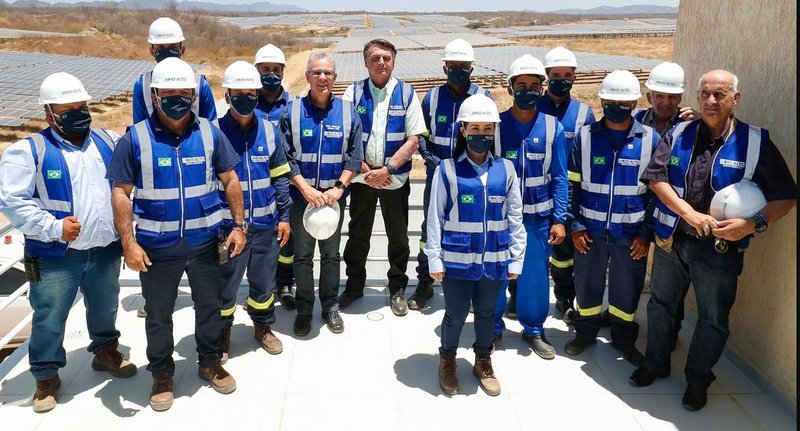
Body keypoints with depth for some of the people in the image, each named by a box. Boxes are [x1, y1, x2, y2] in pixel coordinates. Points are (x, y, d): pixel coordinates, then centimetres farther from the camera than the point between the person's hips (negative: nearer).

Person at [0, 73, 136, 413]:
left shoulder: (108, 142, 5)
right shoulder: (29, 151, -9)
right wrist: (54, 227, -21)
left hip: (106, 250, 4)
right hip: (55, 257, -4)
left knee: (105, 308, 20)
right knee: (49, 318, 5)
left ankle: (106, 352, 43)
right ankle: (46, 376, 23)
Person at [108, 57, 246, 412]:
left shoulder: (210, 133, -3)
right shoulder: (135, 138, -9)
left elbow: (230, 180, 4)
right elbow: (120, 193, -7)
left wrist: (238, 226, -1)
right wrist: (128, 243, -14)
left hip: (205, 243, 2)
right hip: (156, 248, -2)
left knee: (209, 307, 18)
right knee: (158, 315, 14)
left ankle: (210, 363, 40)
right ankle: (161, 375, 34)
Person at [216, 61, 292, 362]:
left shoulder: (270, 131, 1)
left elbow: (280, 177, 8)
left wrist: (284, 216, 6)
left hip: (265, 224, 3)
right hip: (227, 225, -2)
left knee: (264, 280, 16)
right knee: (225, 283, 10)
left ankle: (263, 326, 37)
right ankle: (222, 332, 31)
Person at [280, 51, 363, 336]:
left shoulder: (347, 111, 0)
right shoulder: (292, 111, -4)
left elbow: (355, 156, -1)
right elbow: (286, 157, -5)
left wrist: (339, 187, -12)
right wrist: (306, 189, -14)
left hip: (334, 196, 1)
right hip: (301, 195, -1)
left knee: (331, 254, 11)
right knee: (302, 254, 6)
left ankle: (330, 307, 25)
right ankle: (304, 309, 21)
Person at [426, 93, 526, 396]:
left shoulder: (505, 169, 0)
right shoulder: (447, 169, -8)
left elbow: (515, 218, 5)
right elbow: (435, 217, -5)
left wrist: (516, 258, 4)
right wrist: (434, 259, -6)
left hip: (494, 260, 3)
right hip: (457, 260, -2)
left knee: (487, 312, 18)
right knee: (456, 314, 10)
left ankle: (483, 362, 39)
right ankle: (447, 361, 35)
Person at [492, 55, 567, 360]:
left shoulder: (552, 127, -3)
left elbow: (559, 178, 1)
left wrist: (559, 219, -3)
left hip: (539, 217, 1)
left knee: (535, 274, 10)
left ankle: (533, 329, 29)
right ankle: (493, 326, 29)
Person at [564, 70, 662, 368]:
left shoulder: (651, 139, -5)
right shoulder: (585, 136, -4)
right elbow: (572, 184, 1)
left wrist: (647, 233, -3)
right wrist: (576, 226, -3)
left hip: (631, 233, 0)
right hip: (590, 230, 1)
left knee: (627, 289, 13)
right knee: (587, 284, 13)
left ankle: (624, 338, 34)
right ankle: (586, 333, 35)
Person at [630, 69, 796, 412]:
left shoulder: (756, 142, -8)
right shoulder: (679, 134, -1)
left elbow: (786, 196, -6)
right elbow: (656, 178, -8)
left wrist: (754, 224, -22)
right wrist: (690, 214, -19)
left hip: (720, 248, -2)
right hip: (672, 240, 3)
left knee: (713, 319, 11)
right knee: (660, 305, 17)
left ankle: (698, 380, 32)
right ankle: (655, 364, 38)